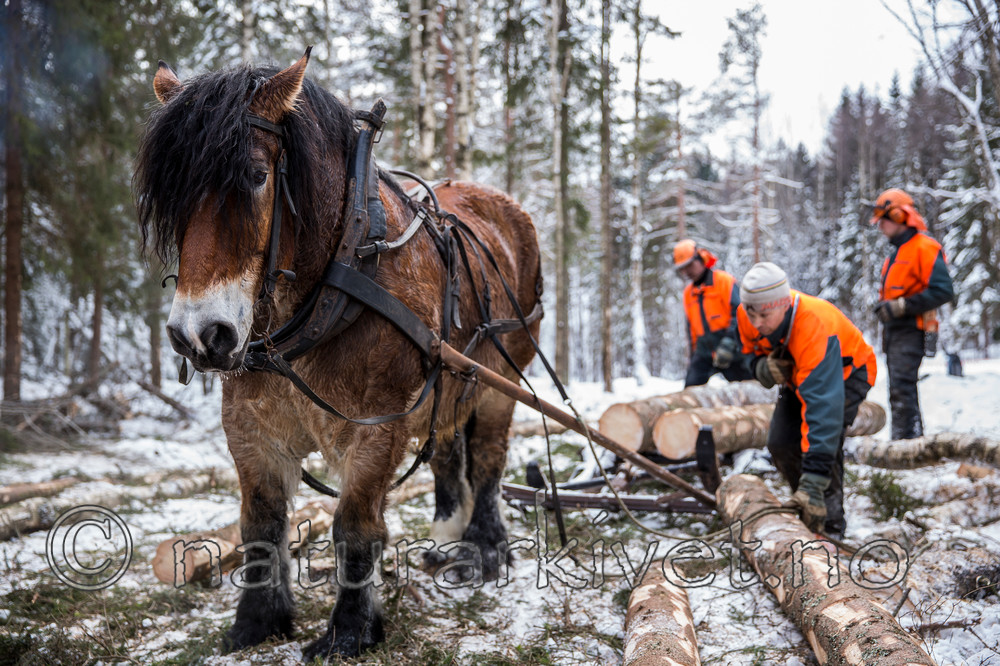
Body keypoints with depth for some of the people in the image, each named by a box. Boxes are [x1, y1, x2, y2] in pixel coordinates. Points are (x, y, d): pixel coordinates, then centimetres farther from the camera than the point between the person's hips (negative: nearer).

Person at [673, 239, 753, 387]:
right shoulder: (688, 292, 17)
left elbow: (738, 314, -12)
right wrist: (693, 354, 19)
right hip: (704, 351, 5)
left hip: (730, 351, -5)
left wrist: (729, 343, -23)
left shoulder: (724, 280, -3)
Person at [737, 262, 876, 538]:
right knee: (780, 442, -7)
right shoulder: (747, 317, -24)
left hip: (845, 373, -6)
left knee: (821, 439, -26)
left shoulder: (814, 327, -44)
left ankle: (830, 523, -13)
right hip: (799, 374, 6)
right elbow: (752, 353, -1)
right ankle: (807, 508, 15)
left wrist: (813, 481, -54)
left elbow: (822, 405, -49)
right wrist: (764, 368, -30)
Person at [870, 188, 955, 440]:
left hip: (910, 330, -10)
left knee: (901, 389, -16)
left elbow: (943, 291, -20)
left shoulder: (925, 248, -11)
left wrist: (901, 307, -22)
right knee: (900, 390, 14)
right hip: (893, 330, 10)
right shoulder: (898, 252, 19)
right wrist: (884, 306, 13)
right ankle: (915, 440, 23)